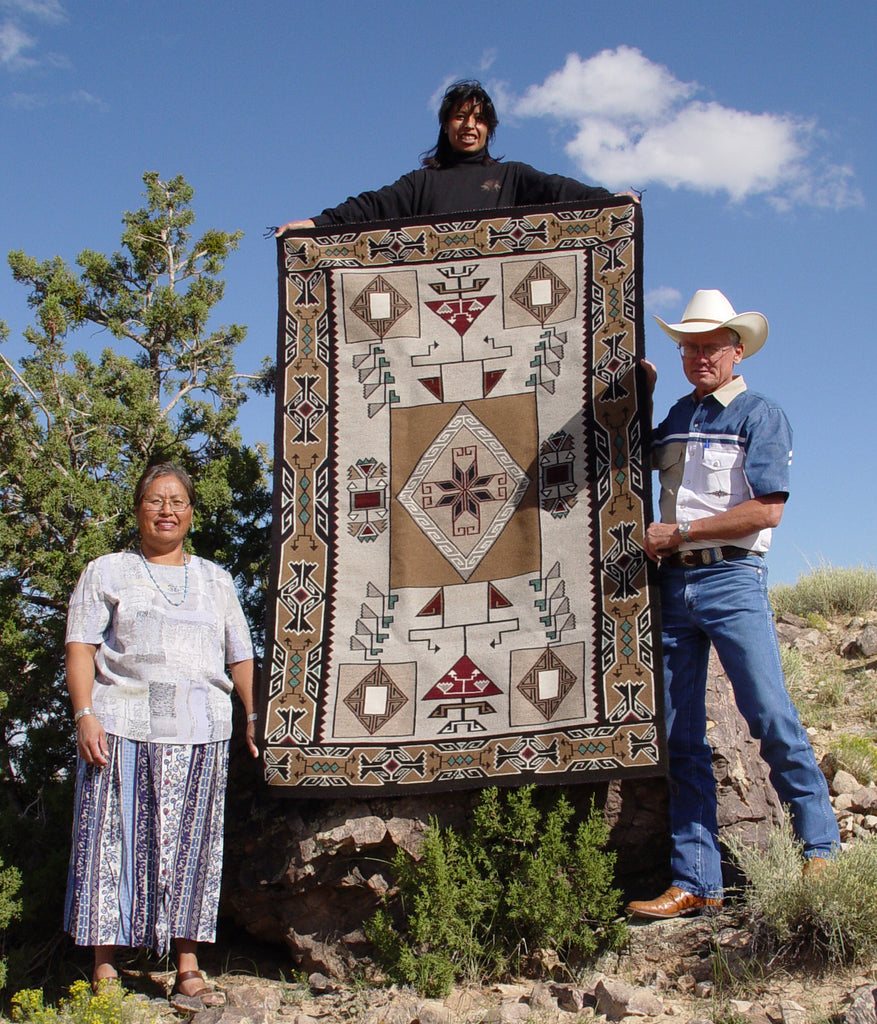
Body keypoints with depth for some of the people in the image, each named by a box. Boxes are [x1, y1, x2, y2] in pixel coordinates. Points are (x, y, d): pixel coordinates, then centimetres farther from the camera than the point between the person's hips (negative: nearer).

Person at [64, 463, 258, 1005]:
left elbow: (241, 657, 19)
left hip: (201, 734, 2)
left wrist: (255, 718, 9)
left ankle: (188, 970, 7)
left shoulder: (215, 579, 20)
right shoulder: (108, 572, 11)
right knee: (116, 839, -3)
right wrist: (85, 714, -10)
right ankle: (105, 970, 5)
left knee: (192, 844, 2)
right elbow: (81, 645, 2)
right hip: (123, 727, -2)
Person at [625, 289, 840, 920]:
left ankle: (822, 846, 9)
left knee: (771, 717, -10)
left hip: (732, 579, -5)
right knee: (682, 737, 2)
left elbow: (767, 510, -10)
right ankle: (696, 882, 5)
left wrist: (680, 532, -9)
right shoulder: (676, 417, 18)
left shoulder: (761, 415, 1)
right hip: (673, 584, 5)